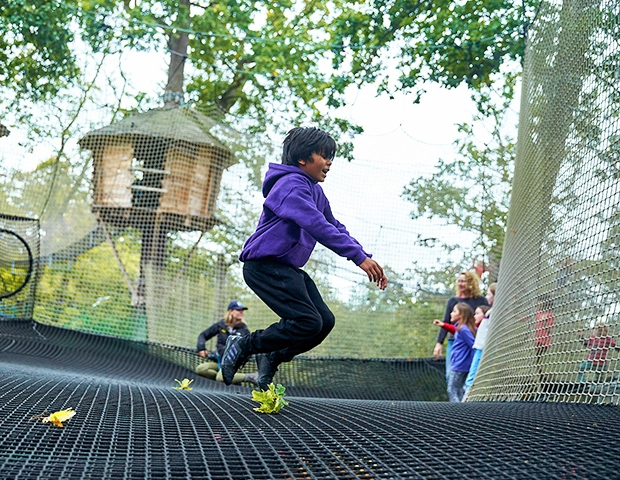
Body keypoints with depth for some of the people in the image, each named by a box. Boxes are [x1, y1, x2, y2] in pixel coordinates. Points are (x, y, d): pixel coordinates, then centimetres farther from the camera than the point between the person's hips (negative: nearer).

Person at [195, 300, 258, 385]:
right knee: (200, 369, -26)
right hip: (218, 360, 4)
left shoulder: (244, 330, 4)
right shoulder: (221, 325, 6)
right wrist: (201, 348, -2)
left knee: (221, 377, -37)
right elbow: (203, 335, 15)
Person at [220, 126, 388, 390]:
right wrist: (358, 256, -31)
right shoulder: (291, 185, -15)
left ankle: (272, 358, 15)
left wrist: (367, 259, 4)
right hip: (265, 265, -10)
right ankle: (243, 346, -2)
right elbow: (316, 225, -28)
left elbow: (336, 228, 18)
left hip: (288, 268, 10)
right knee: (308, 323, -18)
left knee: (324, 321, 1)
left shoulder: (315, 192, 16)